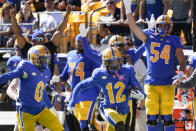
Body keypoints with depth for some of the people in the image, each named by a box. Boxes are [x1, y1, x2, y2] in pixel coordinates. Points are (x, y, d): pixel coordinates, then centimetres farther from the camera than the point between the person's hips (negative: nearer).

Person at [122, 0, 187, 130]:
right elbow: (134, 28, 2)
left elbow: (182, 61, 4)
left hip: (168, 84, -1)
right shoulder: (149, 37, 6)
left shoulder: (174, 41, 4)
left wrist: (181, 73, -16)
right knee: (151, 117, 2)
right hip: (151, 84, 1)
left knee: (167, 117, -1)